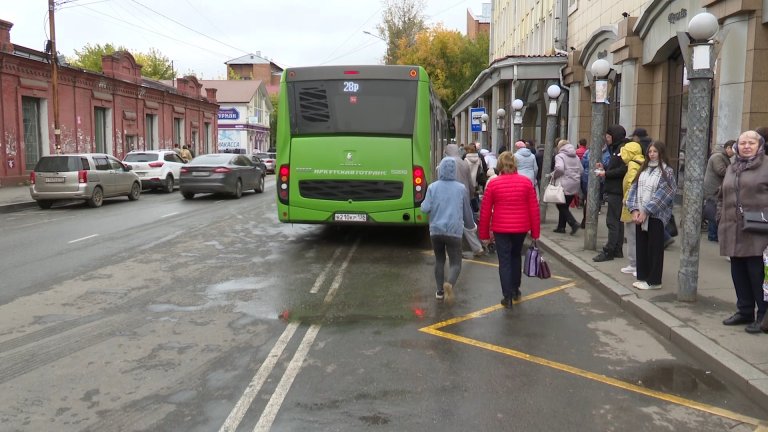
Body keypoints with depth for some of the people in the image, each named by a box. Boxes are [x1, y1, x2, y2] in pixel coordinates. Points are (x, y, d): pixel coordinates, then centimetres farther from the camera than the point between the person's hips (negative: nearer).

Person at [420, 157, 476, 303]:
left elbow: (425, 208, -7)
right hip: (454, 231, -2)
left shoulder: (433, 187, 1)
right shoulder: (461, 188, 2)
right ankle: (449, 284, -28)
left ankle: (440, 290, 21)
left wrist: (423, 203, 16)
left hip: (436, 230, 2)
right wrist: (471, 225, 29)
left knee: (439, 260, 19)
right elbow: (467, 211, 11)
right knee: (455, 263, 1)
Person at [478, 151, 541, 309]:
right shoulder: (526, 182, -2)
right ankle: (515, 290, 33)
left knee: (504, 261, 5)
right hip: (521, 227, 3)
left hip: (501, 228, -2)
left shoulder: (493, 184, -6)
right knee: (516, 256, 23)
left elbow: (485, 211, -4)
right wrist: (535, 232, 6)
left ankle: (507, 297, 4)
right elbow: (534, 209, -2)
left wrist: (484, 234, 5)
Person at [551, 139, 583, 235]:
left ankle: (573, 223, -12)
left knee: (561, 206, 2)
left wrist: (553, 176, -8)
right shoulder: (576, 157, 15)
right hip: (575, 185, 7)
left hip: (565, 185, -7)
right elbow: (581, 170, 11)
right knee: (565, 206, 15)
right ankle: (561, 227, 17)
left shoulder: (560, 156, -7)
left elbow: (559, 168, -23)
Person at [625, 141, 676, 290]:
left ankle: (654, 281, 6)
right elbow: (634, 188, 6)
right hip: (640, 215, 5)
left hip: (656, 215, -5)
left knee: (655, 248, 0)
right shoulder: (643, 169, 13)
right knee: (641, 247, 9)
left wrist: (646, 211, -16)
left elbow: (661, 194, -12)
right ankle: (643, 277, 19)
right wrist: (635, 210, -7)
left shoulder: (667, 171, -4)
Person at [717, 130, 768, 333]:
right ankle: (744, 311, 23)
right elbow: (722, 197, 24)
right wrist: (721, 219, 13)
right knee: (738, 273, 11)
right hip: (733, 232, 6)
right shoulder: (731, 169, 17)